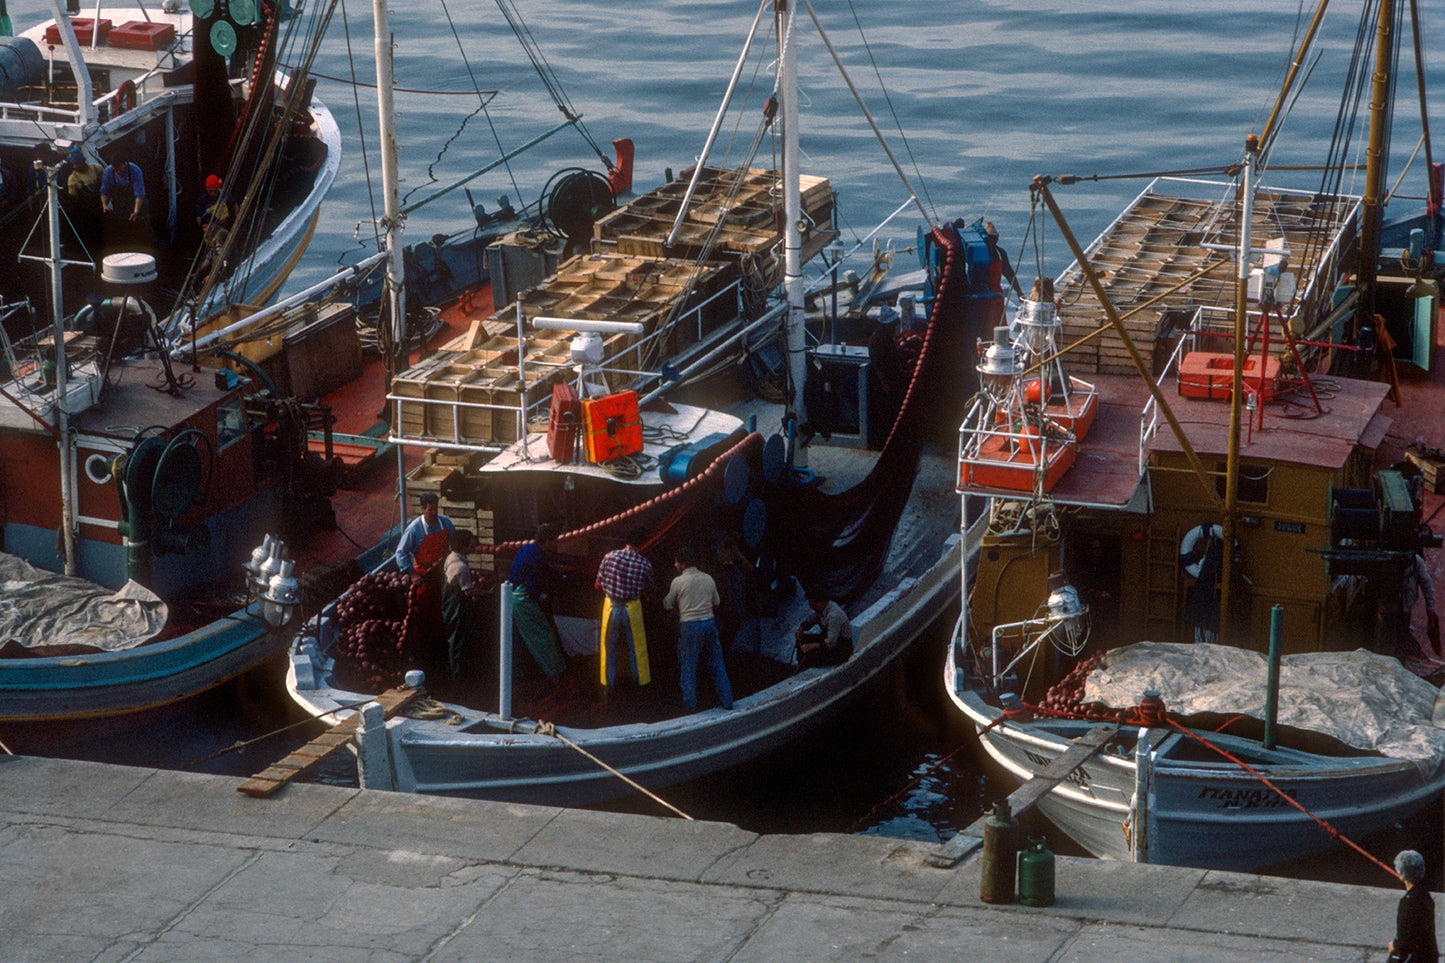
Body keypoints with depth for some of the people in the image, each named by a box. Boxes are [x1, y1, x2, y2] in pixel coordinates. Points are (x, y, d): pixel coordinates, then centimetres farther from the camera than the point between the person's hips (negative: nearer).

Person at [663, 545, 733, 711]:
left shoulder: (678, 582, -6)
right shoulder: (708, 579, 6)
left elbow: (668, 605, 4)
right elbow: (717, 602, 17)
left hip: (689, 625, -4)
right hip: (709, 622, 4)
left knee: (688, 666, 6)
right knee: (716, 663, 11)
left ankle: (690, 703, 7)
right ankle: (727, 701, 13)